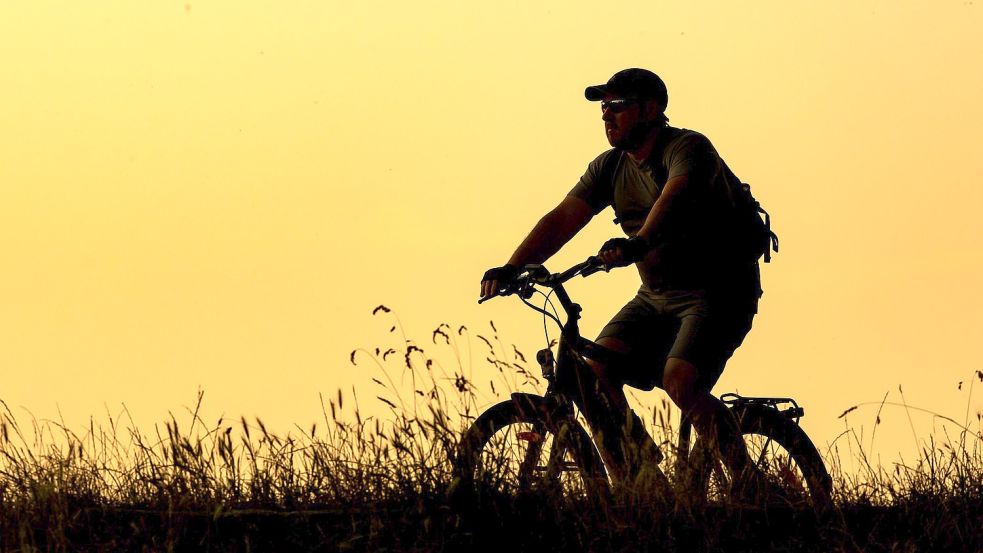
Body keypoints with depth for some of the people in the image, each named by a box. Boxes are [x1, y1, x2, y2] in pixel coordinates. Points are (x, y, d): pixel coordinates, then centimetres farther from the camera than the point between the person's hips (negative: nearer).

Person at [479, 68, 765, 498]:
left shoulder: (687, 148, -16)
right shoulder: (611, 167, 5)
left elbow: (673, 196, -37)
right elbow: (564, 217, -4)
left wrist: (637, 243, -57)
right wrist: (512, 268, -18)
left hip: (718, 291, -7)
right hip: (657, 296, 7)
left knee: (680, 381, -28)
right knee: (594, 373, -13)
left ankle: (746, 481, -13)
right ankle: (631, 482, -1)